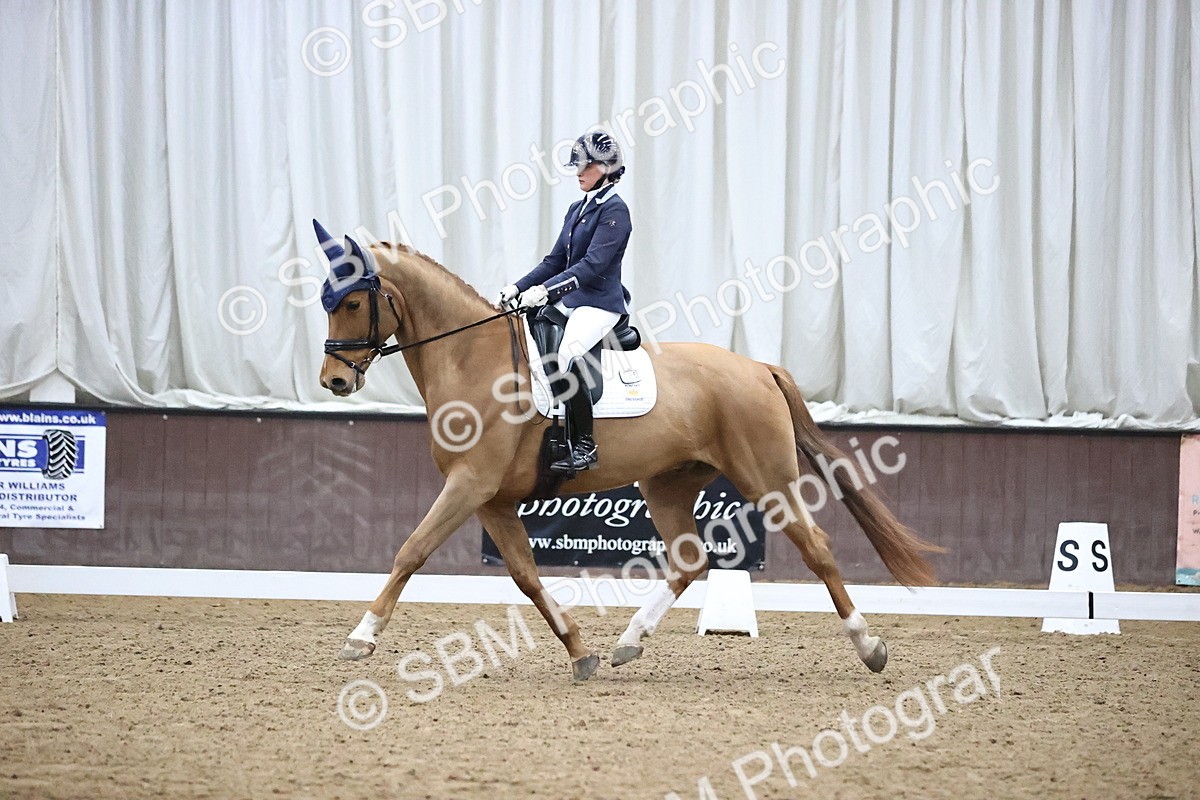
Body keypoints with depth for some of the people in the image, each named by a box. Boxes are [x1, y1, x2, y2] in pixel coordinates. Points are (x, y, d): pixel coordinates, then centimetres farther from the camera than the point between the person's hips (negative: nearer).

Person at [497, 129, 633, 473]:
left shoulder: (615, 211, -10)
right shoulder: (577, 209, 17)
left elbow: (592, 264, -20)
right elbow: (555, 260, 19)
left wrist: (546, 290, -27)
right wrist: (518, 288, 5)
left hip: (599, 305, -10)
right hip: (568, 302, 10)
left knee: (563, 356, -32)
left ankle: (585, 445, -25)